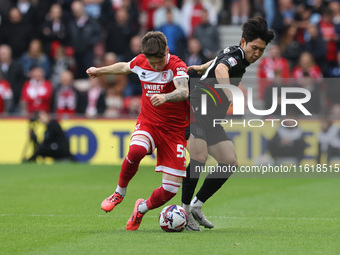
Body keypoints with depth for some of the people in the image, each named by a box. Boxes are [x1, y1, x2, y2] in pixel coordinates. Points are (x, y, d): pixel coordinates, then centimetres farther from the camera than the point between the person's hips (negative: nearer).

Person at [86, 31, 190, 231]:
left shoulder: (177, 66, -18)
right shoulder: (141, 61, -3)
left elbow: (184, 92, -39)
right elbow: (125, 67, 23)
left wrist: (165, 97, -60)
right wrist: (100, 71, 38)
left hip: (175, 129, -2)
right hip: (148, 122, 2)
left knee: (171, 188, -10)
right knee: (136, 150, -35)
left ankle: (142, 209, 21)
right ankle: (120, 193, -9)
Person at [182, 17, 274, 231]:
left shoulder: (236, 56, 12)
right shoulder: (234, 57, -18)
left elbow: (219, 59, 35)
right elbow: (220, 70, -42)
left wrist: (202, 67, 53)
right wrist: (232, 99, -56)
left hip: (211, 120, 10)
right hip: (195, 110, -10)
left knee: (230, 162, 3)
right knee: (200, 157, -26)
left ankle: (196, 206, 10)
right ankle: (185, 210, -17)